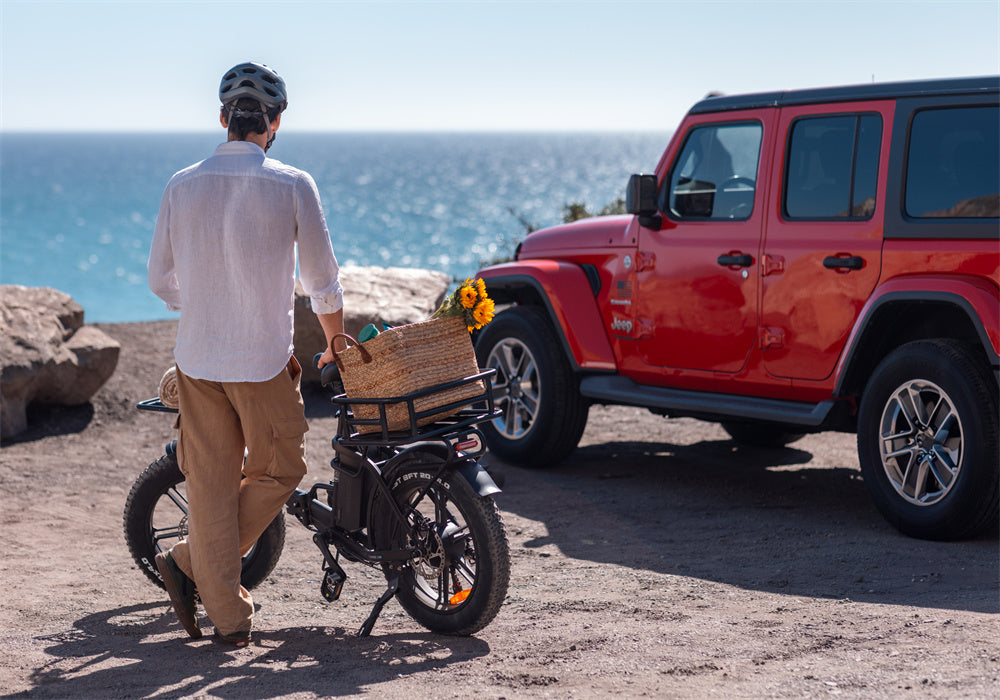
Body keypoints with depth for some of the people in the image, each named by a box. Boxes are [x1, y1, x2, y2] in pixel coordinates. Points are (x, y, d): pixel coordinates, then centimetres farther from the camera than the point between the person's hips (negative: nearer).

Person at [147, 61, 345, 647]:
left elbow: (160, 279, 8)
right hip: (264, 360, -4)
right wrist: (336, 344, 16)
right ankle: (193, 563, 11)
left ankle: (229, 616, 10)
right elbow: (322, 279, 0)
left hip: (197, 358, 4)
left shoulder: (183, 185, 2)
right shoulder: (293, 185, -7)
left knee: (211, 483, 9)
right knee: (279, 470, 15)